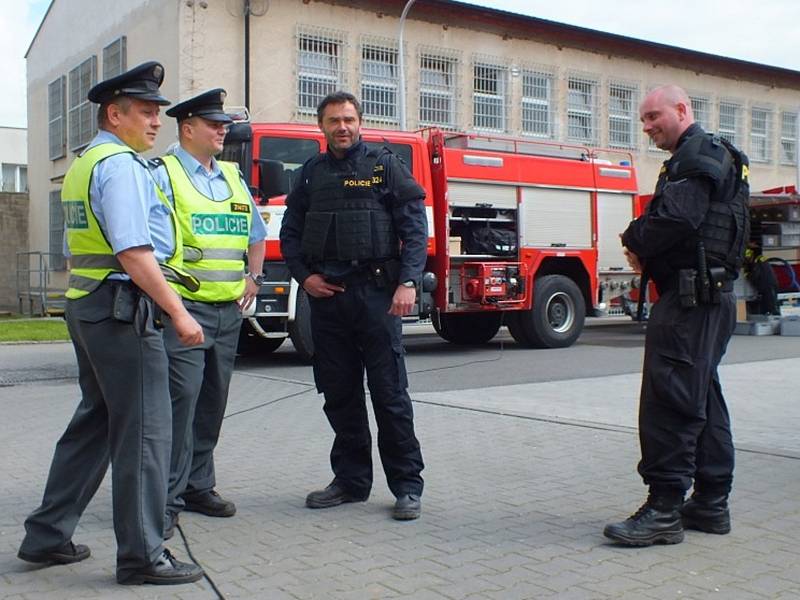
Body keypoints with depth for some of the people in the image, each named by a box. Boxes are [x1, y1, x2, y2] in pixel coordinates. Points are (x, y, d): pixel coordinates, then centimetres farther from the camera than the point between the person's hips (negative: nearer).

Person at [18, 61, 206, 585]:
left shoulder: (82, 164, 19)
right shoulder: (121, 165, -13)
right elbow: (133, 252, -21)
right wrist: (178, 312, -19)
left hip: (87, 306, 10)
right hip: (124, 309, -10)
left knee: (94, 423, 18)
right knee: (144, 431, -3)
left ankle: (47, 536, 25)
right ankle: (142, 556, 4)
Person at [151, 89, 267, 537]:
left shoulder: (233, 177, 18)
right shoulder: (164, 174, -2)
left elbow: (256, 233, 29)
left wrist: (254, 277, 16)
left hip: (229, 310, 7)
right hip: (185, 307, -6)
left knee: (213, 400, 11)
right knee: (181, 398, -11)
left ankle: (199, 486, 23)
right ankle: (167, 499, -3)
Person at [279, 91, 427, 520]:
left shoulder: (384, 166, 3)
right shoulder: (311, 173, 15)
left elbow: (415, 227, -3)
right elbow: (290, 232, 17)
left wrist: (408, 282, -13)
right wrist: (304, 276, 2)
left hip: (376, 291, -4)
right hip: (326, 294, 5)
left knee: (390, 392, -2)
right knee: (339, 394, 9)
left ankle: (407, 486, 6)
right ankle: (351, 480, 20)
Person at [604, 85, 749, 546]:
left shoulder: (699, 154, -9)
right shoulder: (706, 157, 24)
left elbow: (676, 218, -23)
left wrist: (635, 241, -5)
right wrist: (645, 251, 1)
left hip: (690, 296, -11)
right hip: (710, 296, 11)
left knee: (669, 399, -11)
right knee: (704, 399, 13)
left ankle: (664, 511, -9)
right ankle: (711, 504, 19)